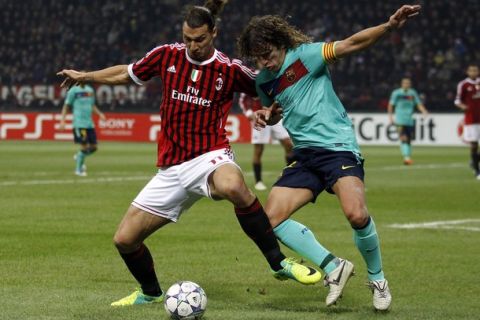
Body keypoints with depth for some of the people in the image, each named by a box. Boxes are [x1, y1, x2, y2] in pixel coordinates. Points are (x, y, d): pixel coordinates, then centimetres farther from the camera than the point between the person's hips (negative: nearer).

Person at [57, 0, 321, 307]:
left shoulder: (230, 69, -4)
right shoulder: (167, 55, 4)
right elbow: (127, 73, 22)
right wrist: (85, 76, 28)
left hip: (210, 156, -4)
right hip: (171, 169, 5)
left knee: (233, 187, -43)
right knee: (125, 239, 3)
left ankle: (279, 262, -29)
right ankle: (151, 293, 35)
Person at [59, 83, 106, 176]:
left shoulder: (90, 90, 13)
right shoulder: (73, 91, -5)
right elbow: (66, 106, -3)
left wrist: (99, 113, 10)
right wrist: (62, 120, -11)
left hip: (90, 123, 6)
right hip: (79, 124, -6)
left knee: (93, 147, 5)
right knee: (84, 147, -8)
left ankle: (78, 157, 32)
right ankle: (78, 169, 9)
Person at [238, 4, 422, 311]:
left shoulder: (306, 55, -8)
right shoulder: (263, 81, 11)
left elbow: (352, 43, -16)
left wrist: (389, 25, -30)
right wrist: (267, 117, 6)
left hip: (338, 146, -7)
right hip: (305, 155, 7)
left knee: (357, 215, -26)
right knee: (272, 218, -6)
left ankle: (377, 278, 0)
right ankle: (334, 267, 5)